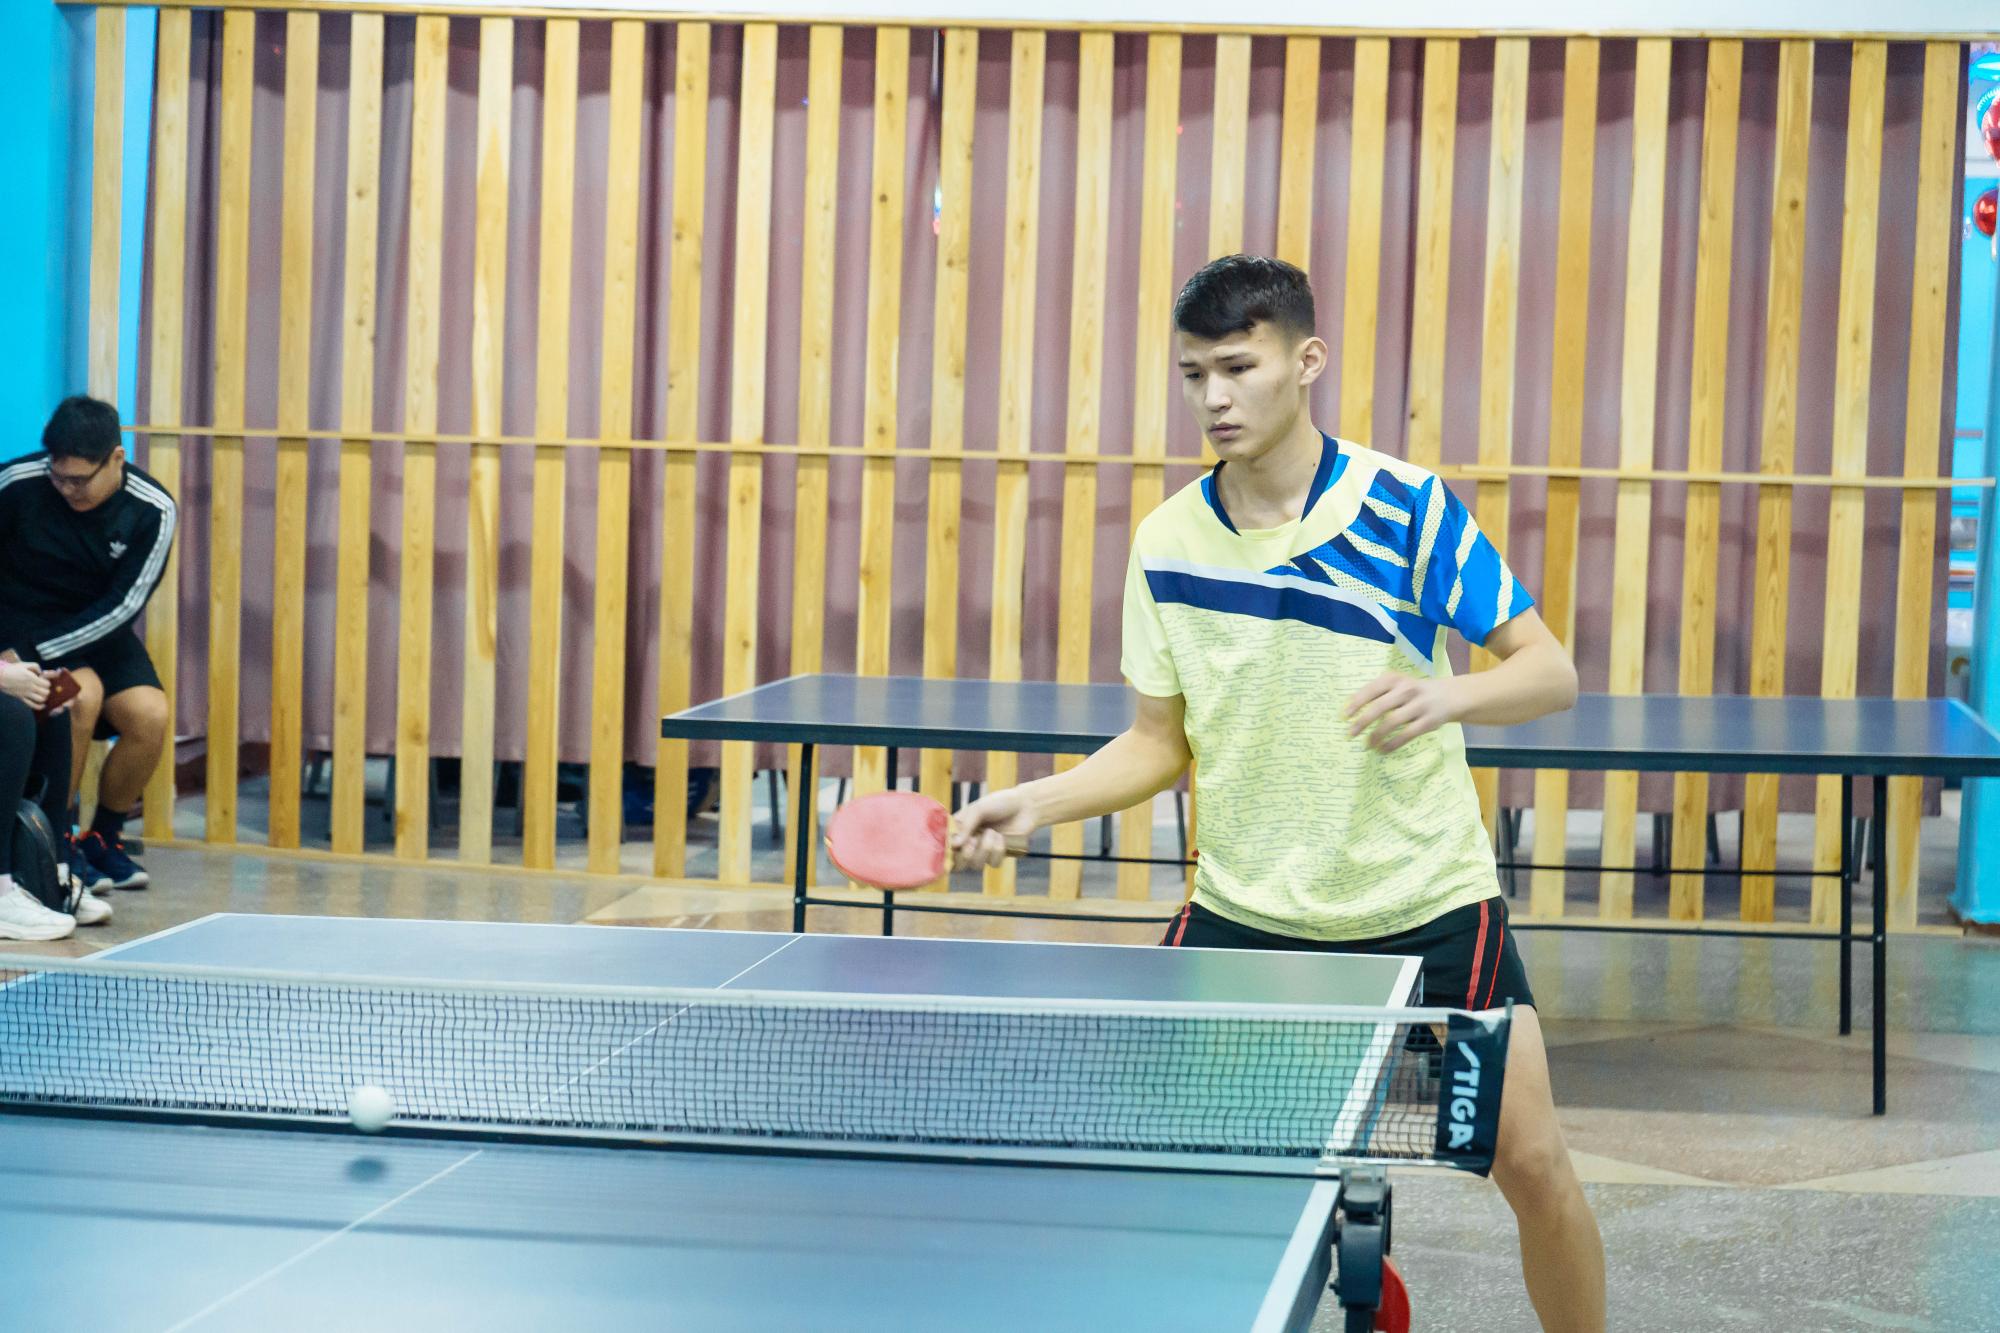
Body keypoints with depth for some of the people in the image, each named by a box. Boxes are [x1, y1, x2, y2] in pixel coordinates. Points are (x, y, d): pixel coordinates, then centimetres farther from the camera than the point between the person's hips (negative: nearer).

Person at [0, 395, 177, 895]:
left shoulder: (153, 511, -15)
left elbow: (123, 605, -17)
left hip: (99, 630, 3)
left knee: (149, 714, -22)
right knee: (83, 695, -30)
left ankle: (104, 838, 3)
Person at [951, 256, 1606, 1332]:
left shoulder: (1406, 505, -10)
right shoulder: (1166, 543, 0)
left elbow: (1551, 673, -10)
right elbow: (1161, 743, 7)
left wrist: (1451, 694, -31)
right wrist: (1033, 804, -8)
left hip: (1423, 901, -2)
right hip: (1244, 908, 3)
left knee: (1530, 1161, -5)